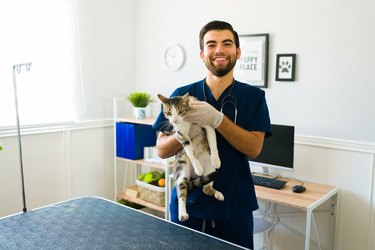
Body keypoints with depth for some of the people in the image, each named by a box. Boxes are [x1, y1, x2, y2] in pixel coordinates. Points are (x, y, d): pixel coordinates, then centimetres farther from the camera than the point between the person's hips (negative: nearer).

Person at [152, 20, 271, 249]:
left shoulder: (254, 96, -3)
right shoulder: (182, 95, -1)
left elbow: (254, 148, -12)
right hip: (188, 205, 1)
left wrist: (217, 119, -26)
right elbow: (162, 150, -3)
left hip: (235, 207, 0)